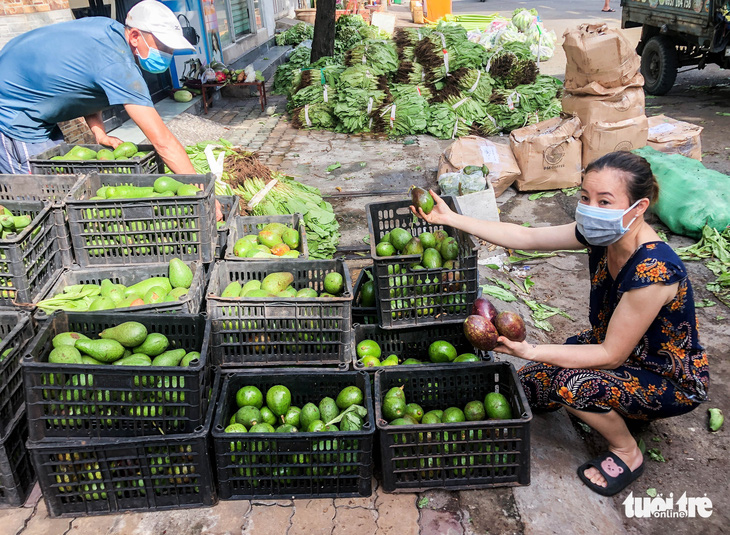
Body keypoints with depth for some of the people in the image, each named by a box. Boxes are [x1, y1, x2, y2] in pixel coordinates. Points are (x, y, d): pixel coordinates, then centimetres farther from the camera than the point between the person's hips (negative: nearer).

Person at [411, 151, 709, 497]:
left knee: (569, 382, -32)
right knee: (526, 387, 0)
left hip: (674, 381, -7)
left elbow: (611, 355, -29)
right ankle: (619, 410, 21)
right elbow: (526, 237, -8)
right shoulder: (602, 233, -14)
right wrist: (450, 219, -12)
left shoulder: (653, 270, -36)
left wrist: (531, 352, -35)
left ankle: (627, 454, -1)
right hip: (616, 345, 8)